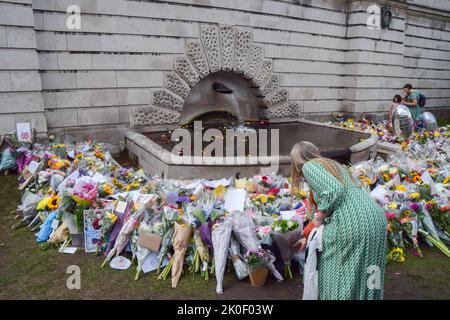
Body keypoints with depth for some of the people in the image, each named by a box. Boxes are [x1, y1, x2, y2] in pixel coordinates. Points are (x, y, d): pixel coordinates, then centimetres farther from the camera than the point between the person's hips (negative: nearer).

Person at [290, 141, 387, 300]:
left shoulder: (309, 166, 3)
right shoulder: (331, 164, 29)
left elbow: (334, 190, -16)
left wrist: (320, 218, -1)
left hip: (353, 221, -8)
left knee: (338, 270, 10)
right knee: (363, 272, 20)